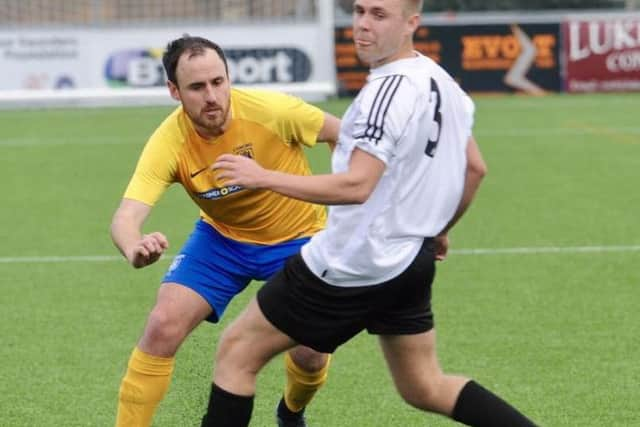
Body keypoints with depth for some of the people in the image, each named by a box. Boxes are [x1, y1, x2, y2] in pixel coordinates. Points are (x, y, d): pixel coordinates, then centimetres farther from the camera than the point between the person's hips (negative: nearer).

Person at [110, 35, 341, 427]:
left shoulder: (270, 110, -29)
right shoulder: (169, 143, -26)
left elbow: (341, 134, -12)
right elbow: (126, 216, -37)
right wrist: (135, 249, -59)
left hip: (297, 237, -1)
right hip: (221, 237, 1)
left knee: (311, 353, -9)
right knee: (163, 326, -16)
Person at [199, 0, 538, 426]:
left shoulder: (390, 89, -21)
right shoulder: (440, 80, 6)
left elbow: (356, 186, -28)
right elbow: (475, 167, 17)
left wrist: (264, 177, -25)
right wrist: (440, 229, 29)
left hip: (351, 264, -9)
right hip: (412, 261, 9)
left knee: (237, 351, 3)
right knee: (426, 389, 20)